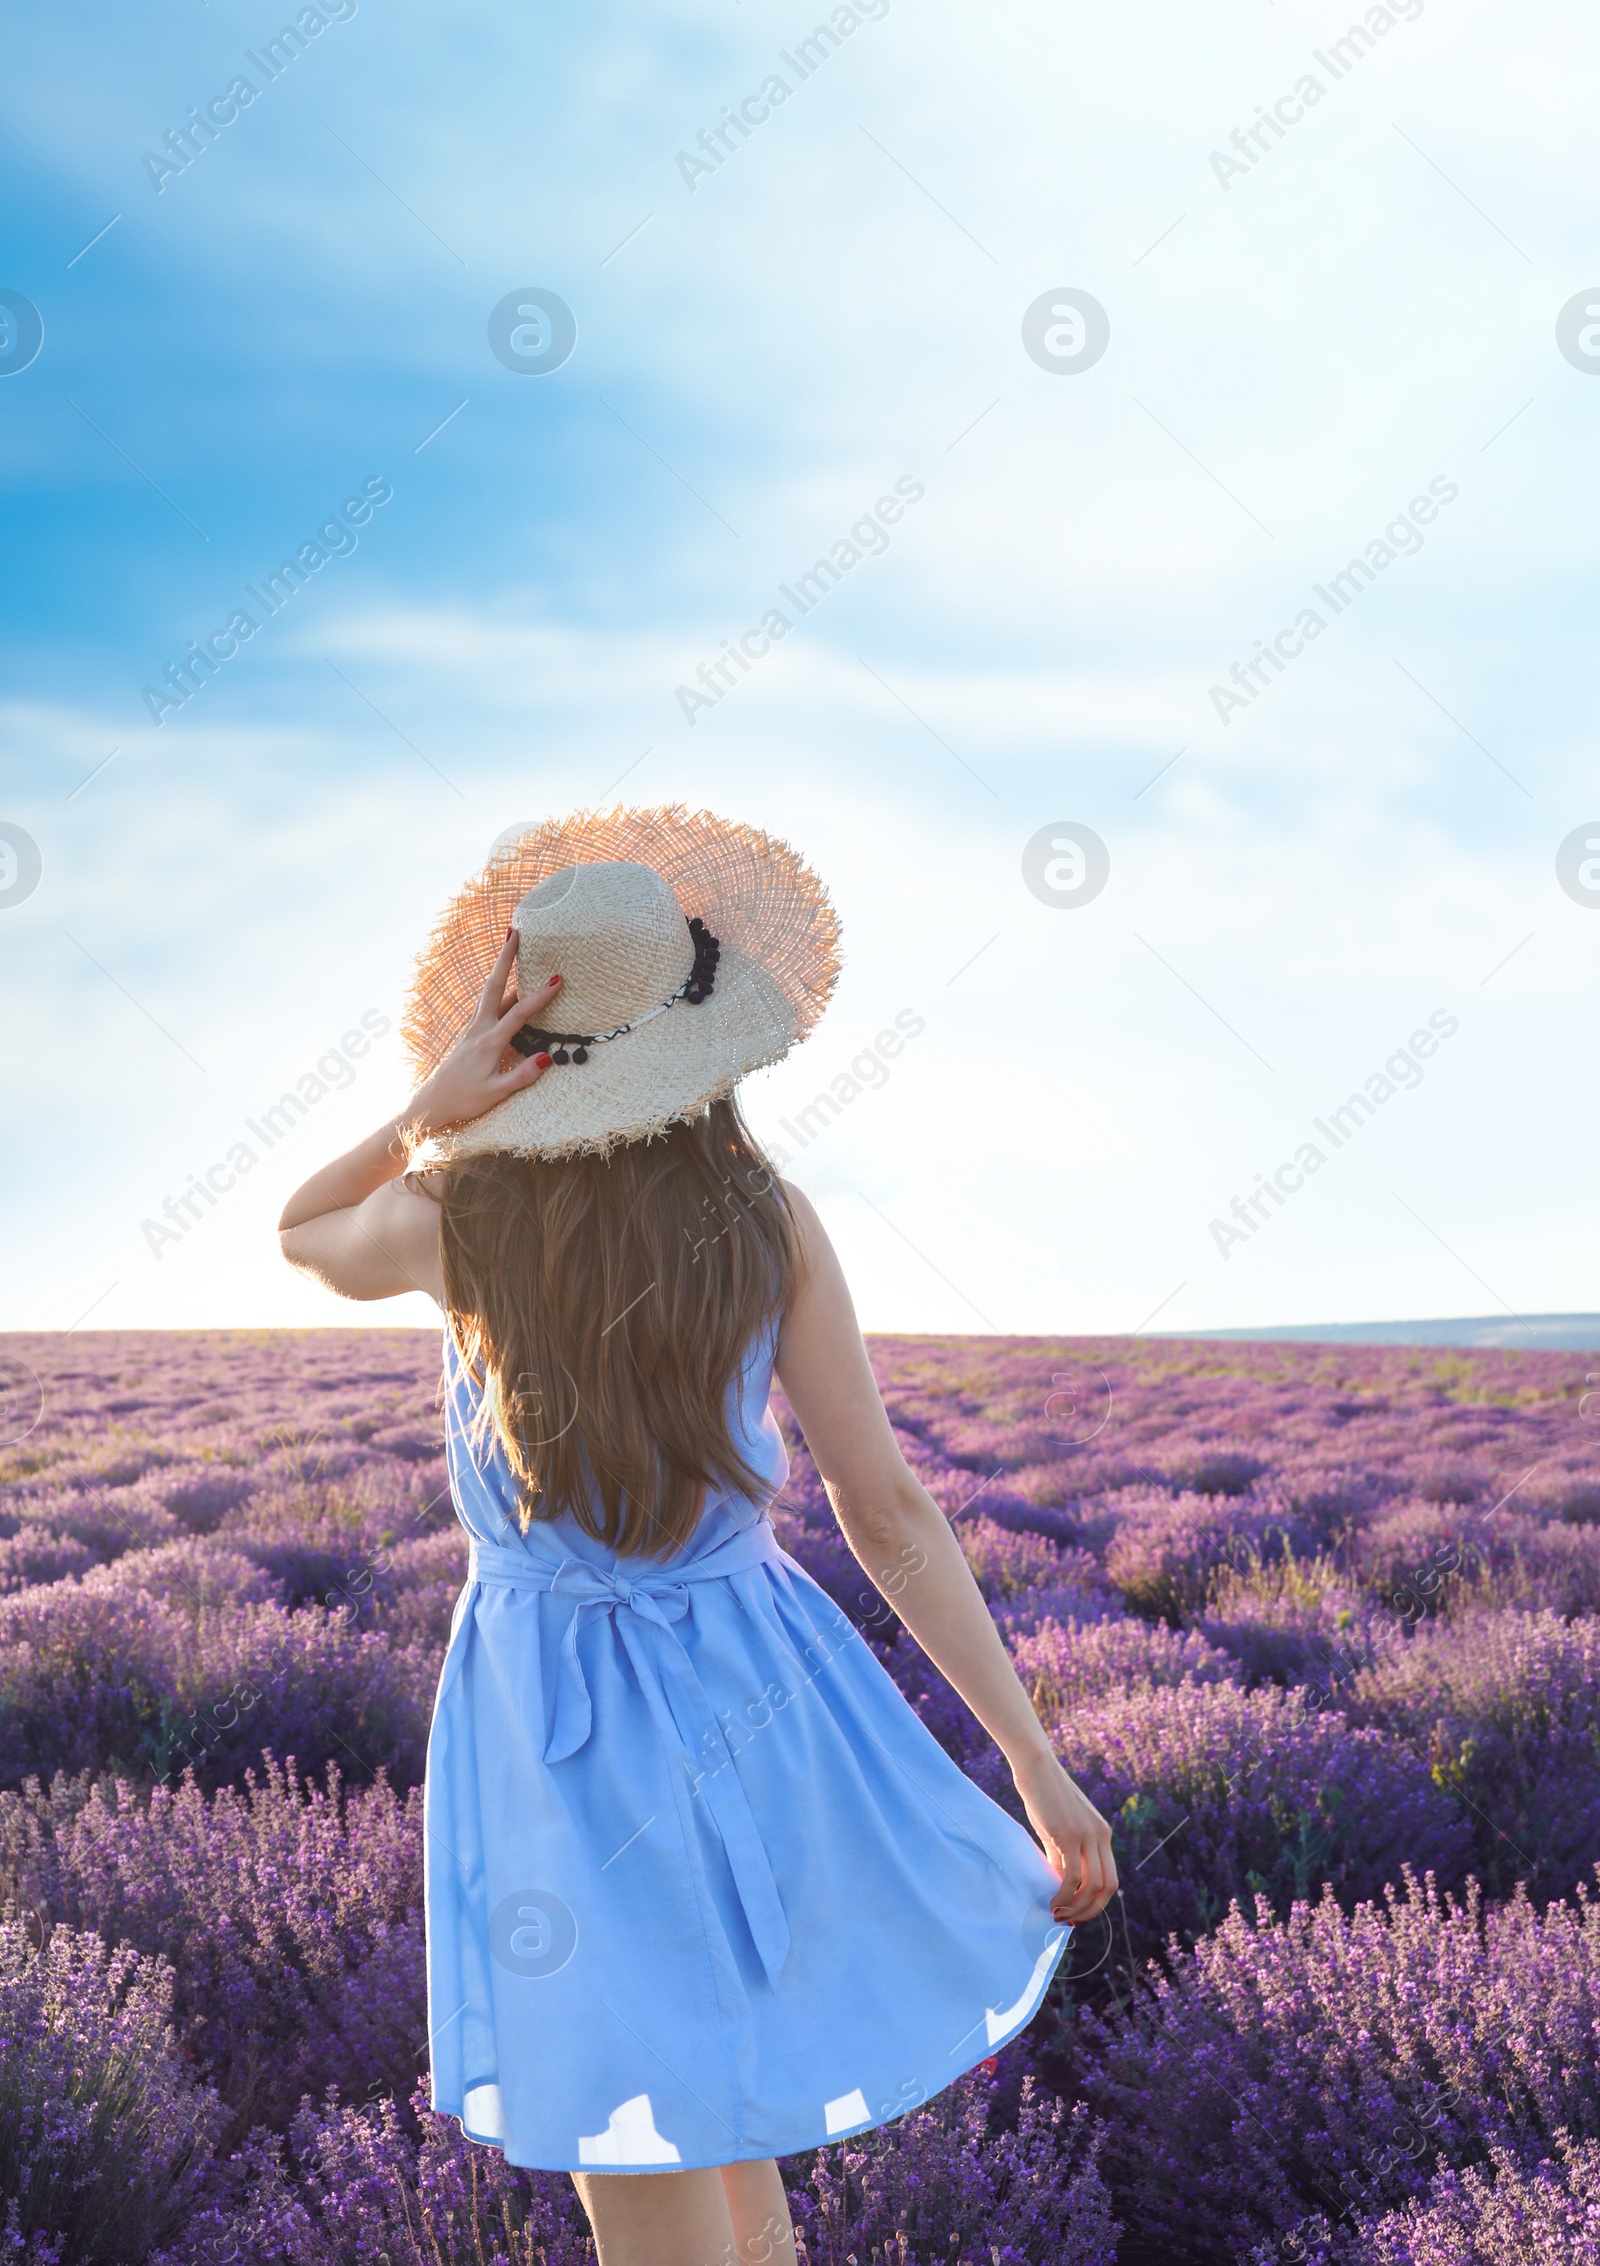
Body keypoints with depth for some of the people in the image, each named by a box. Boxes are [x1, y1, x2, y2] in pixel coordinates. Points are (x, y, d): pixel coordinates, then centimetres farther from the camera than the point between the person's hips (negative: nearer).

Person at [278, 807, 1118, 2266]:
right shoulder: (770, 1219, -8)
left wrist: (427, 1111, -5)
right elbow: (888, 1512, -8)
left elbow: (300, 1233, 15)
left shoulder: (459, 1218, -9)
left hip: (560, 1728, -2)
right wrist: (1036, 1762, -3)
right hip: (754, 1697, 3)